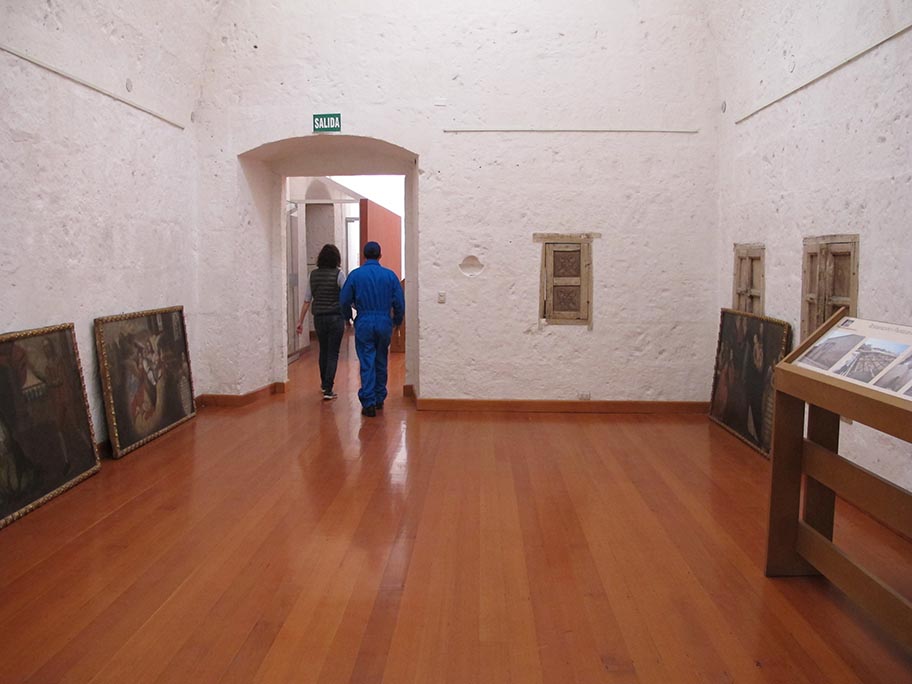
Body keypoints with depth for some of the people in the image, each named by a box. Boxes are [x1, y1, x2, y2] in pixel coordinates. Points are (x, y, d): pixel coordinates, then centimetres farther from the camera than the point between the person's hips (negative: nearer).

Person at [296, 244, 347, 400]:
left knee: (323, 351, 20)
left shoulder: (313, 275, 3)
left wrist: (300, 321, 10)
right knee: (333, 353, 1)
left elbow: (307, 301, 4)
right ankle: (328, 390, -4)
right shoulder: (338, 274, -9)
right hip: (335, 317, -4)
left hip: (319, 318, 4)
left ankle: (324, 384, 37)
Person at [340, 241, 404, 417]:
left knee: (367, 364, -1)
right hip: (384, 324, 2)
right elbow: (399, 303, 1)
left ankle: (369, 403, -4)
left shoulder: (355, 275, -2)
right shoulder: (390, 275, 0)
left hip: (364, 324, -1)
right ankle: (379, 399, 23)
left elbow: (345, 301, 1)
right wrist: (397, 321, 18)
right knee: (381, 363, 15)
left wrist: (348, 318, 20)